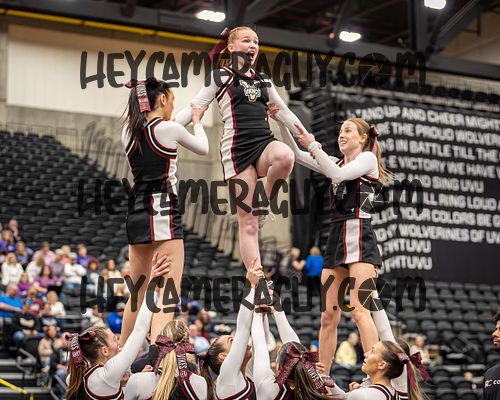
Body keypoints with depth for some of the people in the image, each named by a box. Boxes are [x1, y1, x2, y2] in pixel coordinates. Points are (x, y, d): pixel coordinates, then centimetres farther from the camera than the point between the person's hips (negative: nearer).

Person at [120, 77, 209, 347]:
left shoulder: (129, 132, 8)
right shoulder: (168, 129, -8)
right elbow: (202, 148, 9)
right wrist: (197, 120, 28)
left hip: (136, 214, 8)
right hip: (163, 215, -8)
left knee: (138, 295, 18)